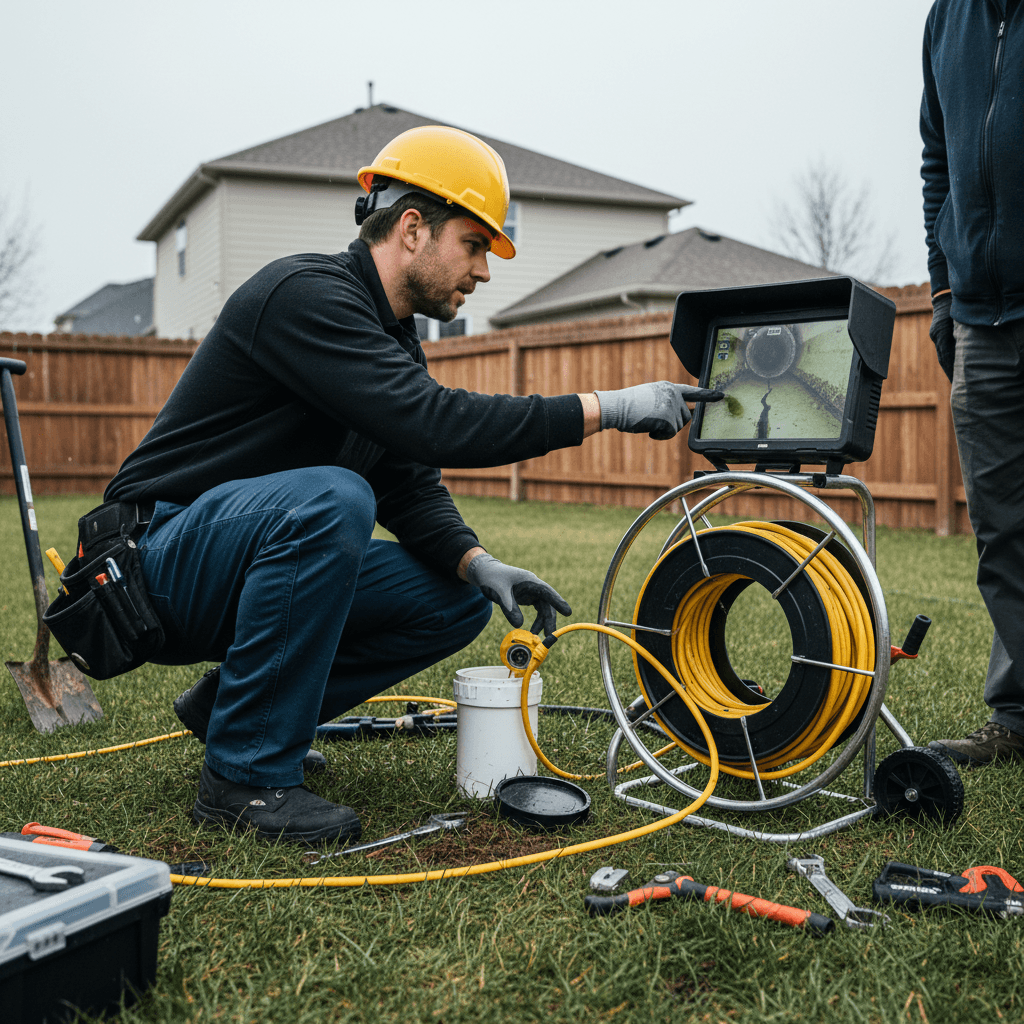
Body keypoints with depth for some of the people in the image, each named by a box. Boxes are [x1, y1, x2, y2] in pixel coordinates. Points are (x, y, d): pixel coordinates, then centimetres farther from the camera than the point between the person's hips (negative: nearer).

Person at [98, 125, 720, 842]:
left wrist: (479, 564, -13)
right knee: (330, 498, -36)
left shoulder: (394, 340, 10)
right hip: (163, 558, -9)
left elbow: (412, 484, 6)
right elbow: (428, 425, -33)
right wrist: (605, 409, -29)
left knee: (460, 599, -3)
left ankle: (232, 702, 9)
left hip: (262, 554, 9)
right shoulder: (306, 294, -20)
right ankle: (248, 773, -22)